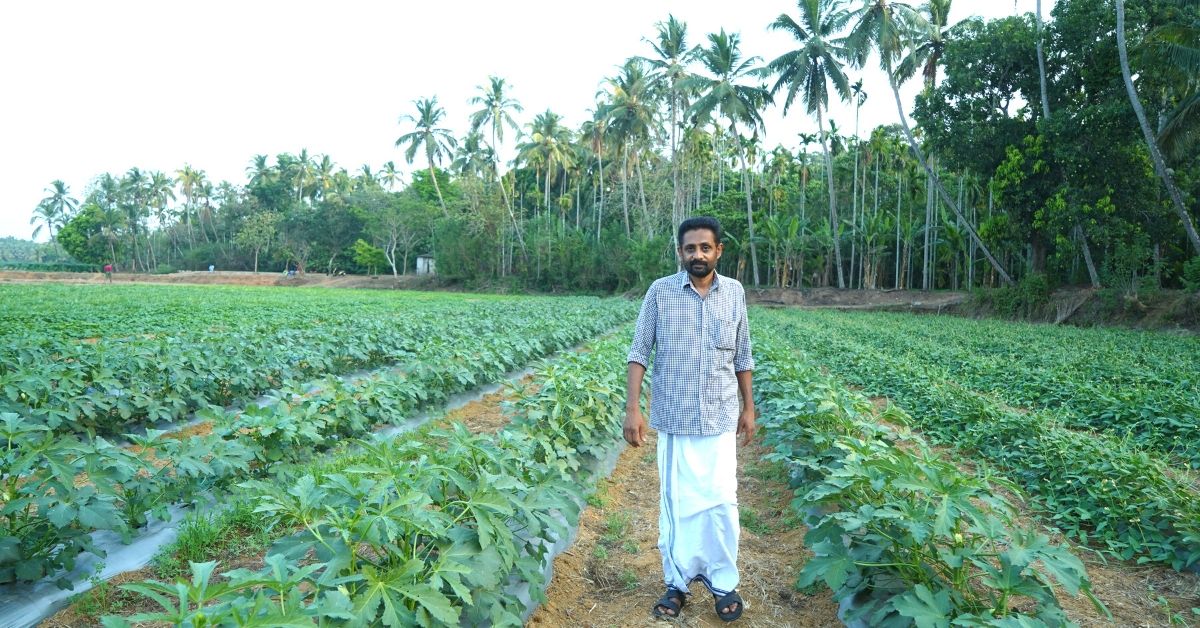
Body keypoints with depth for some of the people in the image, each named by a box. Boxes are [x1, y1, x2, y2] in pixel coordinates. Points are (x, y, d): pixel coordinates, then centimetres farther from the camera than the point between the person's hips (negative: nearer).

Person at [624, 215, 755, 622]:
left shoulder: (734, 292, 2)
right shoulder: (660, 291, -5)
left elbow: (742, 356, 10)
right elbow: (639, 353, -5)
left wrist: (748, 407, 11)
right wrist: (632, 408, -13)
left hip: (721, 419, 1)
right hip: (674, 418, -1)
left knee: (721, 501, 6)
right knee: (676, 502, 8)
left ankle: (724, 583, 23)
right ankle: (677, 582, 24)